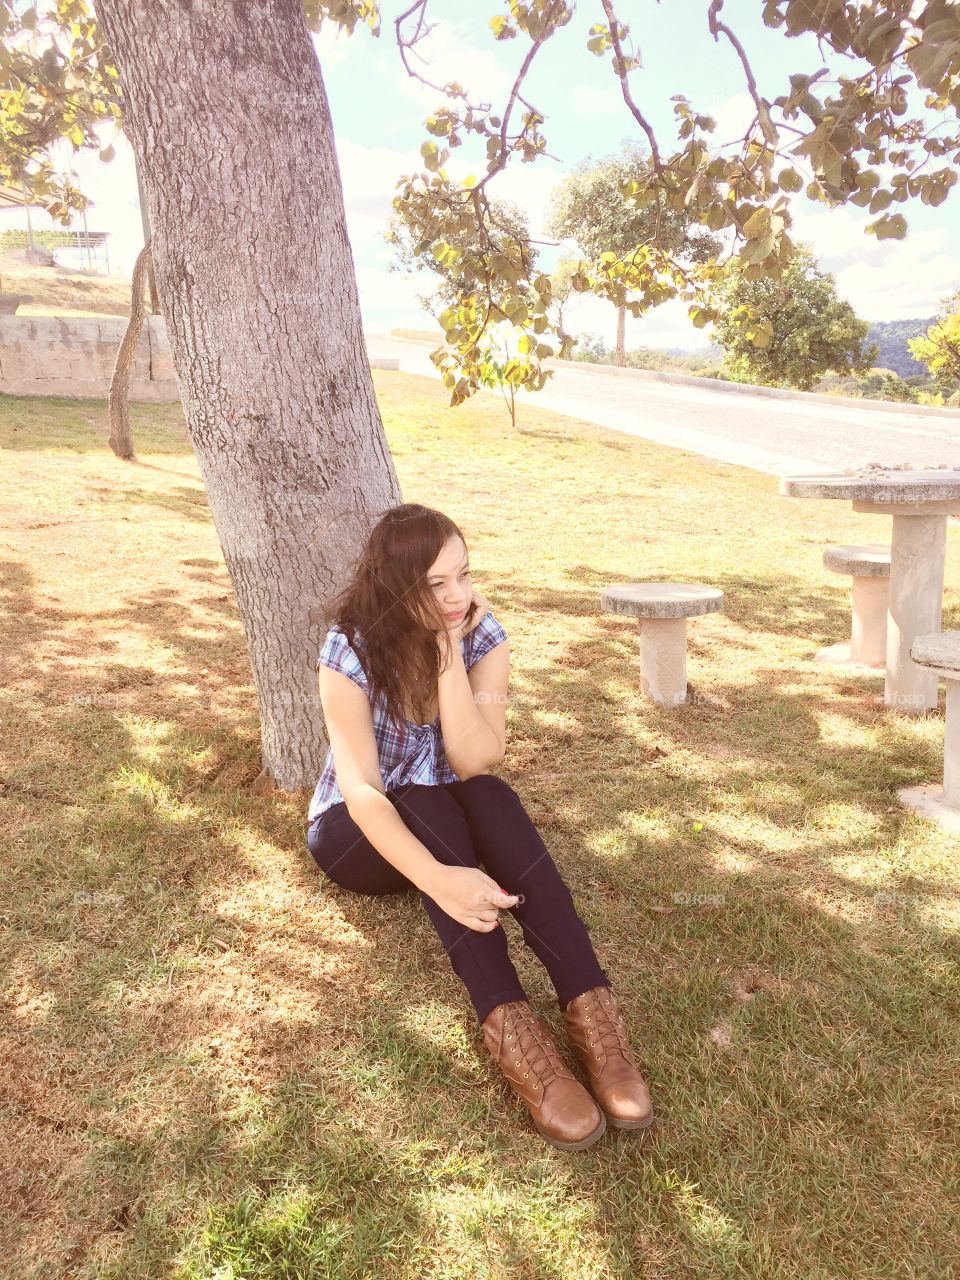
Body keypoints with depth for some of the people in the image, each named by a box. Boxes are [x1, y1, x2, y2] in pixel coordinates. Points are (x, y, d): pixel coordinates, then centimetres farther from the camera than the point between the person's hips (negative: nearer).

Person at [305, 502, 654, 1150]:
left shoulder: (482, 635, -15)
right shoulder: (352, 649, -23)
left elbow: (474, 763, -25)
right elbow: (361, 790, -31)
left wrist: (450, 653, -33)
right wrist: (438, 878, -46)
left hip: (448, 819, 2)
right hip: (356, 832, -2)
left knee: (491, 798, -32)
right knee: (427, 806, -35)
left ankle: (591, 1007, -40)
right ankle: (509, 1023, -45)